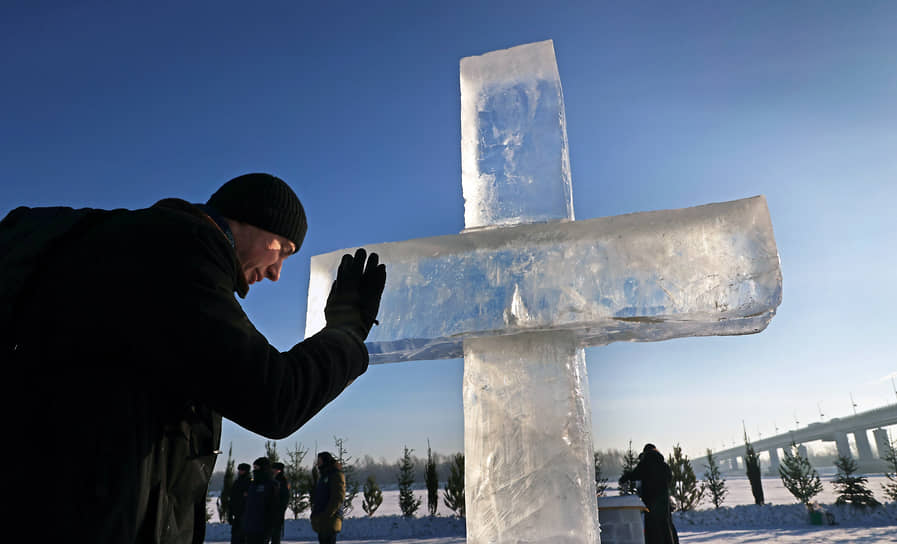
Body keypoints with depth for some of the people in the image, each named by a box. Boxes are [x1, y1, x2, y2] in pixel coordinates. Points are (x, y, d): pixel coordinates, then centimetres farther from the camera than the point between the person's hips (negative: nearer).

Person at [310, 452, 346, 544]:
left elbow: (339, 497, -17)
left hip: (329, 519, -9)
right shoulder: (323, 475, 20)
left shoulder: (336, 474, -9)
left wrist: (327, 514, -21)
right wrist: (314, 512, 14)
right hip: (321, 519, 9)